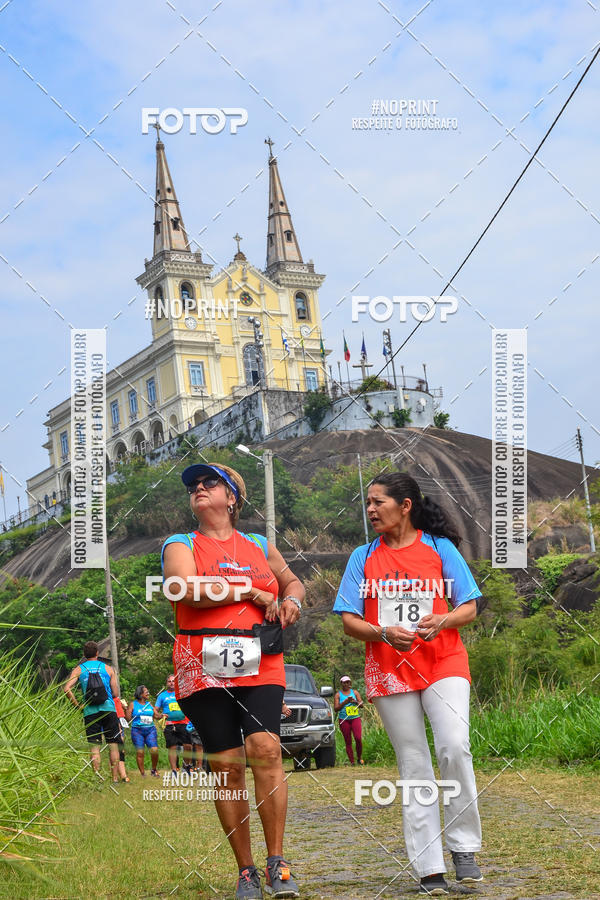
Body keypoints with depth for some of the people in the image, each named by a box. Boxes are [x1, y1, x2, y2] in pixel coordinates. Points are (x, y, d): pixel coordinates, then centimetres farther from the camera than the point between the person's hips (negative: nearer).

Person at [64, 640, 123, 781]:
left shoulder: (79, 670, 6)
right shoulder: (108, 669, 6)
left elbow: (66, 689, -8)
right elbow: (115, 693, 3)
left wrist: (77, 705, 0)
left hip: (90, 712, 0)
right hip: (108, 710, 0)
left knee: (94, 747, 2)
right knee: (113, 745, 6)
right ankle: (115, 777, 5)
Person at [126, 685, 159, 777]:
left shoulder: (149, 704, 16)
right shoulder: (133, 704, 5)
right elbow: (128, 719, 2)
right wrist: (126, 709, -9)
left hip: (150, 730, 3)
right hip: (137, 730, -3)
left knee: (154, 750, -12)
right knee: (140, 752, -7)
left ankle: (154, 770, 8)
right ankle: (142, 773, 2)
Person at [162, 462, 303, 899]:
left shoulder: (260, 546, 19)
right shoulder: (181, 545, 10)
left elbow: (292, 581, 35)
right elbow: (189, 588, -10)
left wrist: (291, 601, 10)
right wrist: (252, 592, -6)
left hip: (260, 667, 1)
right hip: (205, 667, -1)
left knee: (265, 749, -18)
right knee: (227, 765, -2)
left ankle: (277, 863, -10)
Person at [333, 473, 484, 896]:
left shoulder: (440, 548, 5)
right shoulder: (364, 557, 10)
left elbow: (469, 607, 5)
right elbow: (350, 621, 5)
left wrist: (442, 621, -16)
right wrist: (383, 633, -15)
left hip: (443, 662, -2)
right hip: (389, 670, 2)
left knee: (454, 746, -22)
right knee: (414, 767, 2)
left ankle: (463, 847, -5)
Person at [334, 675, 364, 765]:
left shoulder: (354, 692, 11)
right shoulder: (338, 694, 7)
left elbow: (362, 705, 8)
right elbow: (336, 708, -1)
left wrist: (355, 701, -11)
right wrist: (345, 702, -13)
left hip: (355, 718, 0)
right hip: (344, 720, 0)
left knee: (358, 738, -16)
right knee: (348, 742, 0)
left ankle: (360, 758, 2)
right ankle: (352, 762, 4)